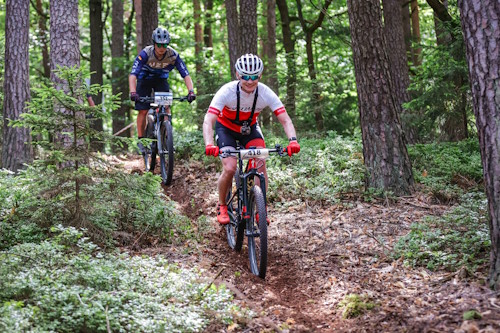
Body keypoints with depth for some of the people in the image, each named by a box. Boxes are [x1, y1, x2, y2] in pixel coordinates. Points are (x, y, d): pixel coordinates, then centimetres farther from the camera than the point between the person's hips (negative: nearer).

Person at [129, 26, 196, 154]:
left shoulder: (173, 55, -26)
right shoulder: (145, 54, -32)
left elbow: (185, 74, -26)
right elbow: (133, 74, -37)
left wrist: (191, 91, -41)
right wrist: (133, 92, -53)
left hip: (161, 79, 1)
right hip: (145, 79, -1)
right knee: (143, 111, -7)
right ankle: (141, 140, 8)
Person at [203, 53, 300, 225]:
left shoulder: (265, 93, -26)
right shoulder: (227, 91, -33)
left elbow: (285, 120, -28)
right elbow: (208, 120, -40)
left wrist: (293, 140, -47)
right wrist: (209, 144, -58)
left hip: (250, 127, 2)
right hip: (226, 128, -2)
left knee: (260, 164, -20)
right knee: (230, 169, -20)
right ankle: (222, 206, 6)